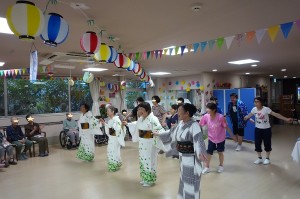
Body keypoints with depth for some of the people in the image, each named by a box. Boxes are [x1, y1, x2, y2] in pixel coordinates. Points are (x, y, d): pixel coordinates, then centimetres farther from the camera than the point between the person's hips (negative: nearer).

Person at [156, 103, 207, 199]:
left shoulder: (194, 125, -23)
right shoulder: (181, 123, 1)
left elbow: (198, 139, -38)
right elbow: (172, 133, 17)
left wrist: (200, 153, -56)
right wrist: (158, 134, 26)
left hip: (191, 157, -8)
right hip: (182, 156, 8)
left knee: (191, 182, 6)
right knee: (184, 179, 23)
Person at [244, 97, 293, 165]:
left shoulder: (266, 109, -19)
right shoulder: (254, 109, -7)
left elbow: (276, 114, -22)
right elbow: (249, 115, 10)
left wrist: (286, 119, -27)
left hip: (266, 129, -3)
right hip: (258, 129, 3)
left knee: (267, 144, 6)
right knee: (257, 144, 6)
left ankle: (267, 158, 24)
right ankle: (259, 158, 23)